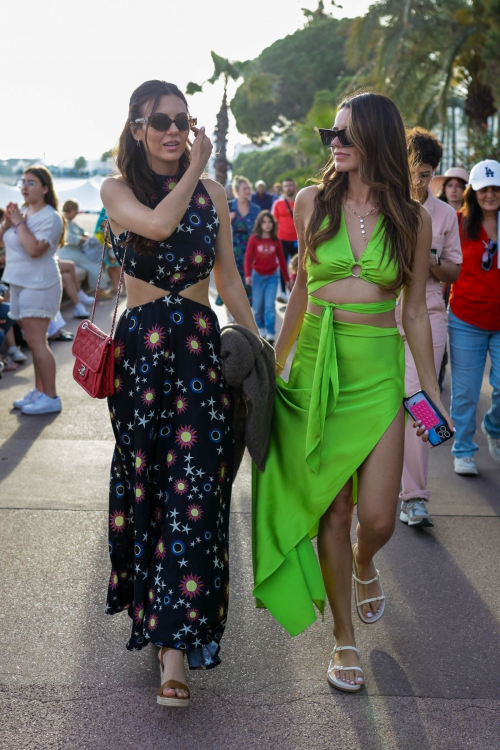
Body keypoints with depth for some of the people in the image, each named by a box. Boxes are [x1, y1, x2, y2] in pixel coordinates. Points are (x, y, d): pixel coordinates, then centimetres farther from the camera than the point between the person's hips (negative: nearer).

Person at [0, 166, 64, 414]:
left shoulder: (50, 217, -13)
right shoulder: (23, 211, 12)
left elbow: (34, 249, -26)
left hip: (39, 286, -8)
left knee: (37, 342, -10)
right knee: (33, 342, 12)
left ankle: (50, 398, -6)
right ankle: (39, 391, 19)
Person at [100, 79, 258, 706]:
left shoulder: (212, 193, 10)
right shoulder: (117, 190, 3)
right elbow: (159, 223, -20)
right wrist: (195, 167, -7)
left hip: (202, 345, 1)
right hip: (140, 346, -1)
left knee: (194, 487, -8)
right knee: (144, 480, 8)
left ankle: (175, 648, -7)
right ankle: (154, 603, 29)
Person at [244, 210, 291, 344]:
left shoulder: (276, 240, 0)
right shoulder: (254, 239, -5)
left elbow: (281, 259, 7)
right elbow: (248, 258, -8)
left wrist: (287, 278, 11)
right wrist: (247, 275, -20)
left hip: (272, 276, 0)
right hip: (258, 276, 0)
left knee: (270, 305, -7)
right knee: (258, 306, 8)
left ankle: (270, 334, -5)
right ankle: (260, 329, 28)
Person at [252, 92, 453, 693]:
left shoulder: (412, 218, 1)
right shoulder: (312, 202, 2)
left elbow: (415, 312, 7)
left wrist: (431, 388, 7)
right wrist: (275, 364, 14)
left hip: (378, 370, 0)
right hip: (316, 364, 0)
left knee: (378, 518, -4)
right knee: (332, 510, 4)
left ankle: (363, 565, 35)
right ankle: (343, 638, 21)